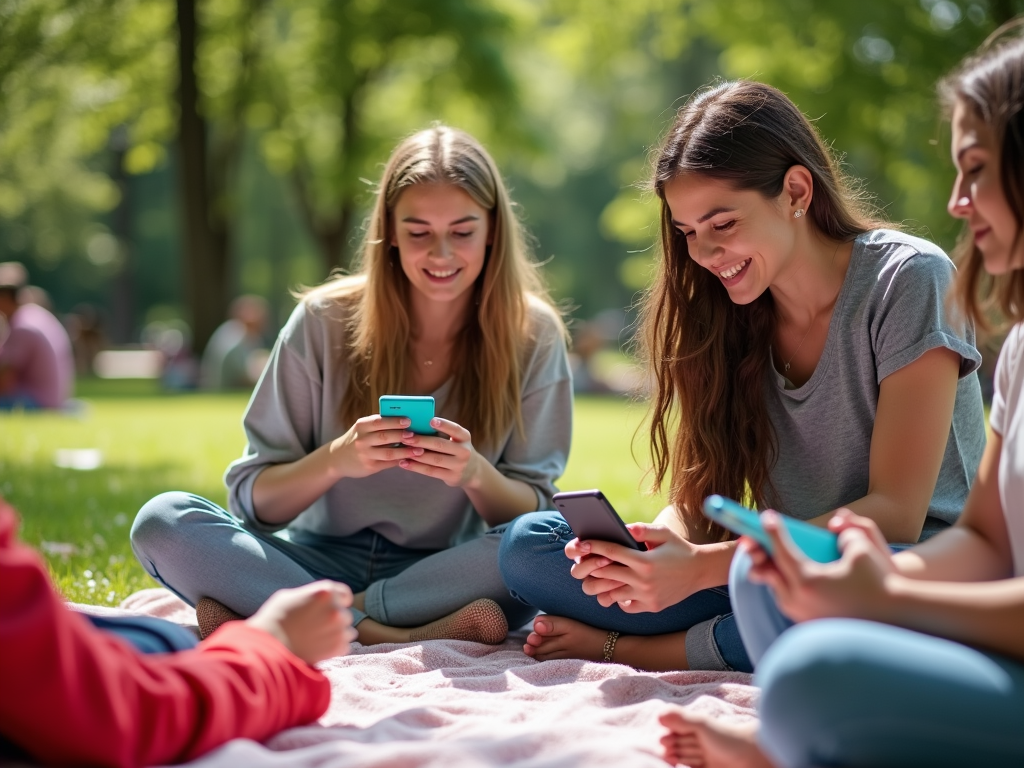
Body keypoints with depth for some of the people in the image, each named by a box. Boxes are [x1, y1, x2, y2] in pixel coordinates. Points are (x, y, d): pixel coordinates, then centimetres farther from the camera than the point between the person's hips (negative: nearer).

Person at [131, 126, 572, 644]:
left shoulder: (532, 336, -3)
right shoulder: (326, 321, -4)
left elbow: (534, 515, -5)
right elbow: (253, 500, -5)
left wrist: (475, 473, -27)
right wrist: (335, 460, -25)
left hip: (442, 576, 0)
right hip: (320, 559, 1)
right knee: (162, 521, -23)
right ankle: (389, 636, -28)